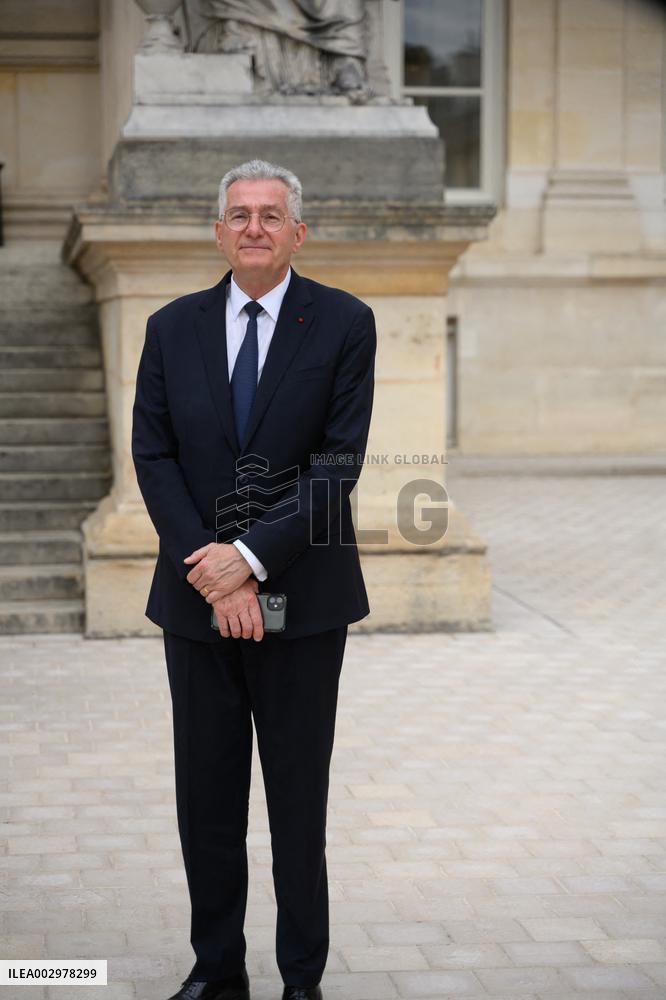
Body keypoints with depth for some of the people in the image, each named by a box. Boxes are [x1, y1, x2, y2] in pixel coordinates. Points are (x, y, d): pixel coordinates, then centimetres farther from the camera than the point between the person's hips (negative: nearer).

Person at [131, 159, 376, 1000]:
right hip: (197, 595, 3)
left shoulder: (344, 323, -2)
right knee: (205, 796, 9)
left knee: (299, 797, 7)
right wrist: (210, 571, -12)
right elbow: (153, 456, 0)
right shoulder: (172, 328, 6)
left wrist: (252, 554, -17)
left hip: (301, 596, -2)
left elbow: (340, 460, -9)